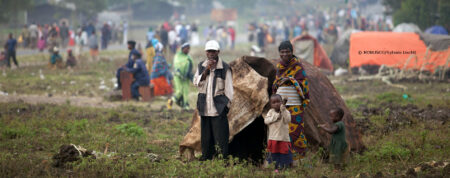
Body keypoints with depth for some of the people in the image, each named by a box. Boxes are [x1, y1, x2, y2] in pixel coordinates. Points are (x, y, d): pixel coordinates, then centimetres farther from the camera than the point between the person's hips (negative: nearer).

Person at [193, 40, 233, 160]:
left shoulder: (225, 68, -3)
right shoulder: (201, 66, 9)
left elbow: (228, 87, -1)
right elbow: (196, 82, 0)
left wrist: (228, 104, -5)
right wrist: (206, 70, -11)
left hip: (218, 105, -4)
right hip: (205, 105, 4)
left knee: (220, 134, -6)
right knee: (206, 133, 9)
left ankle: (222, 157, -3)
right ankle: (206, 156, 17)